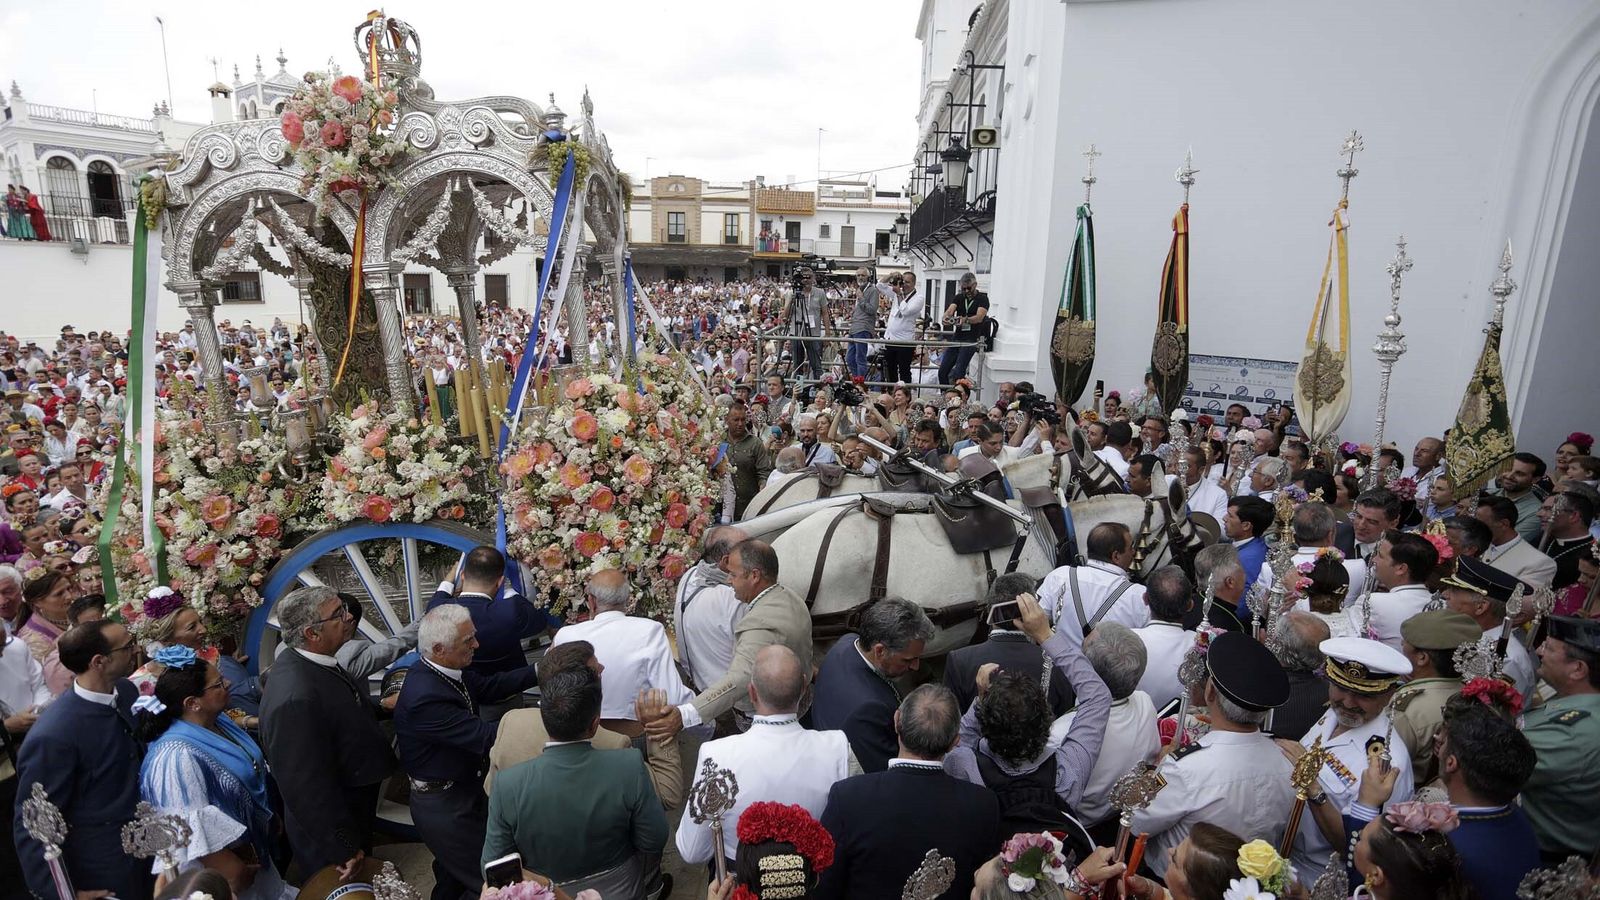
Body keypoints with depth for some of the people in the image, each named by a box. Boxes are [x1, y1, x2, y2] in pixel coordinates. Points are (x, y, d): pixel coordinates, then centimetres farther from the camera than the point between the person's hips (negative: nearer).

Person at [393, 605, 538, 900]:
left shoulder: (443, 669, -9)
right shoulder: (425, 697, -36)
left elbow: (488, 685, 1)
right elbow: (487, 738, -34)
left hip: (462, 789, 9)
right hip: (444, 807, -9)